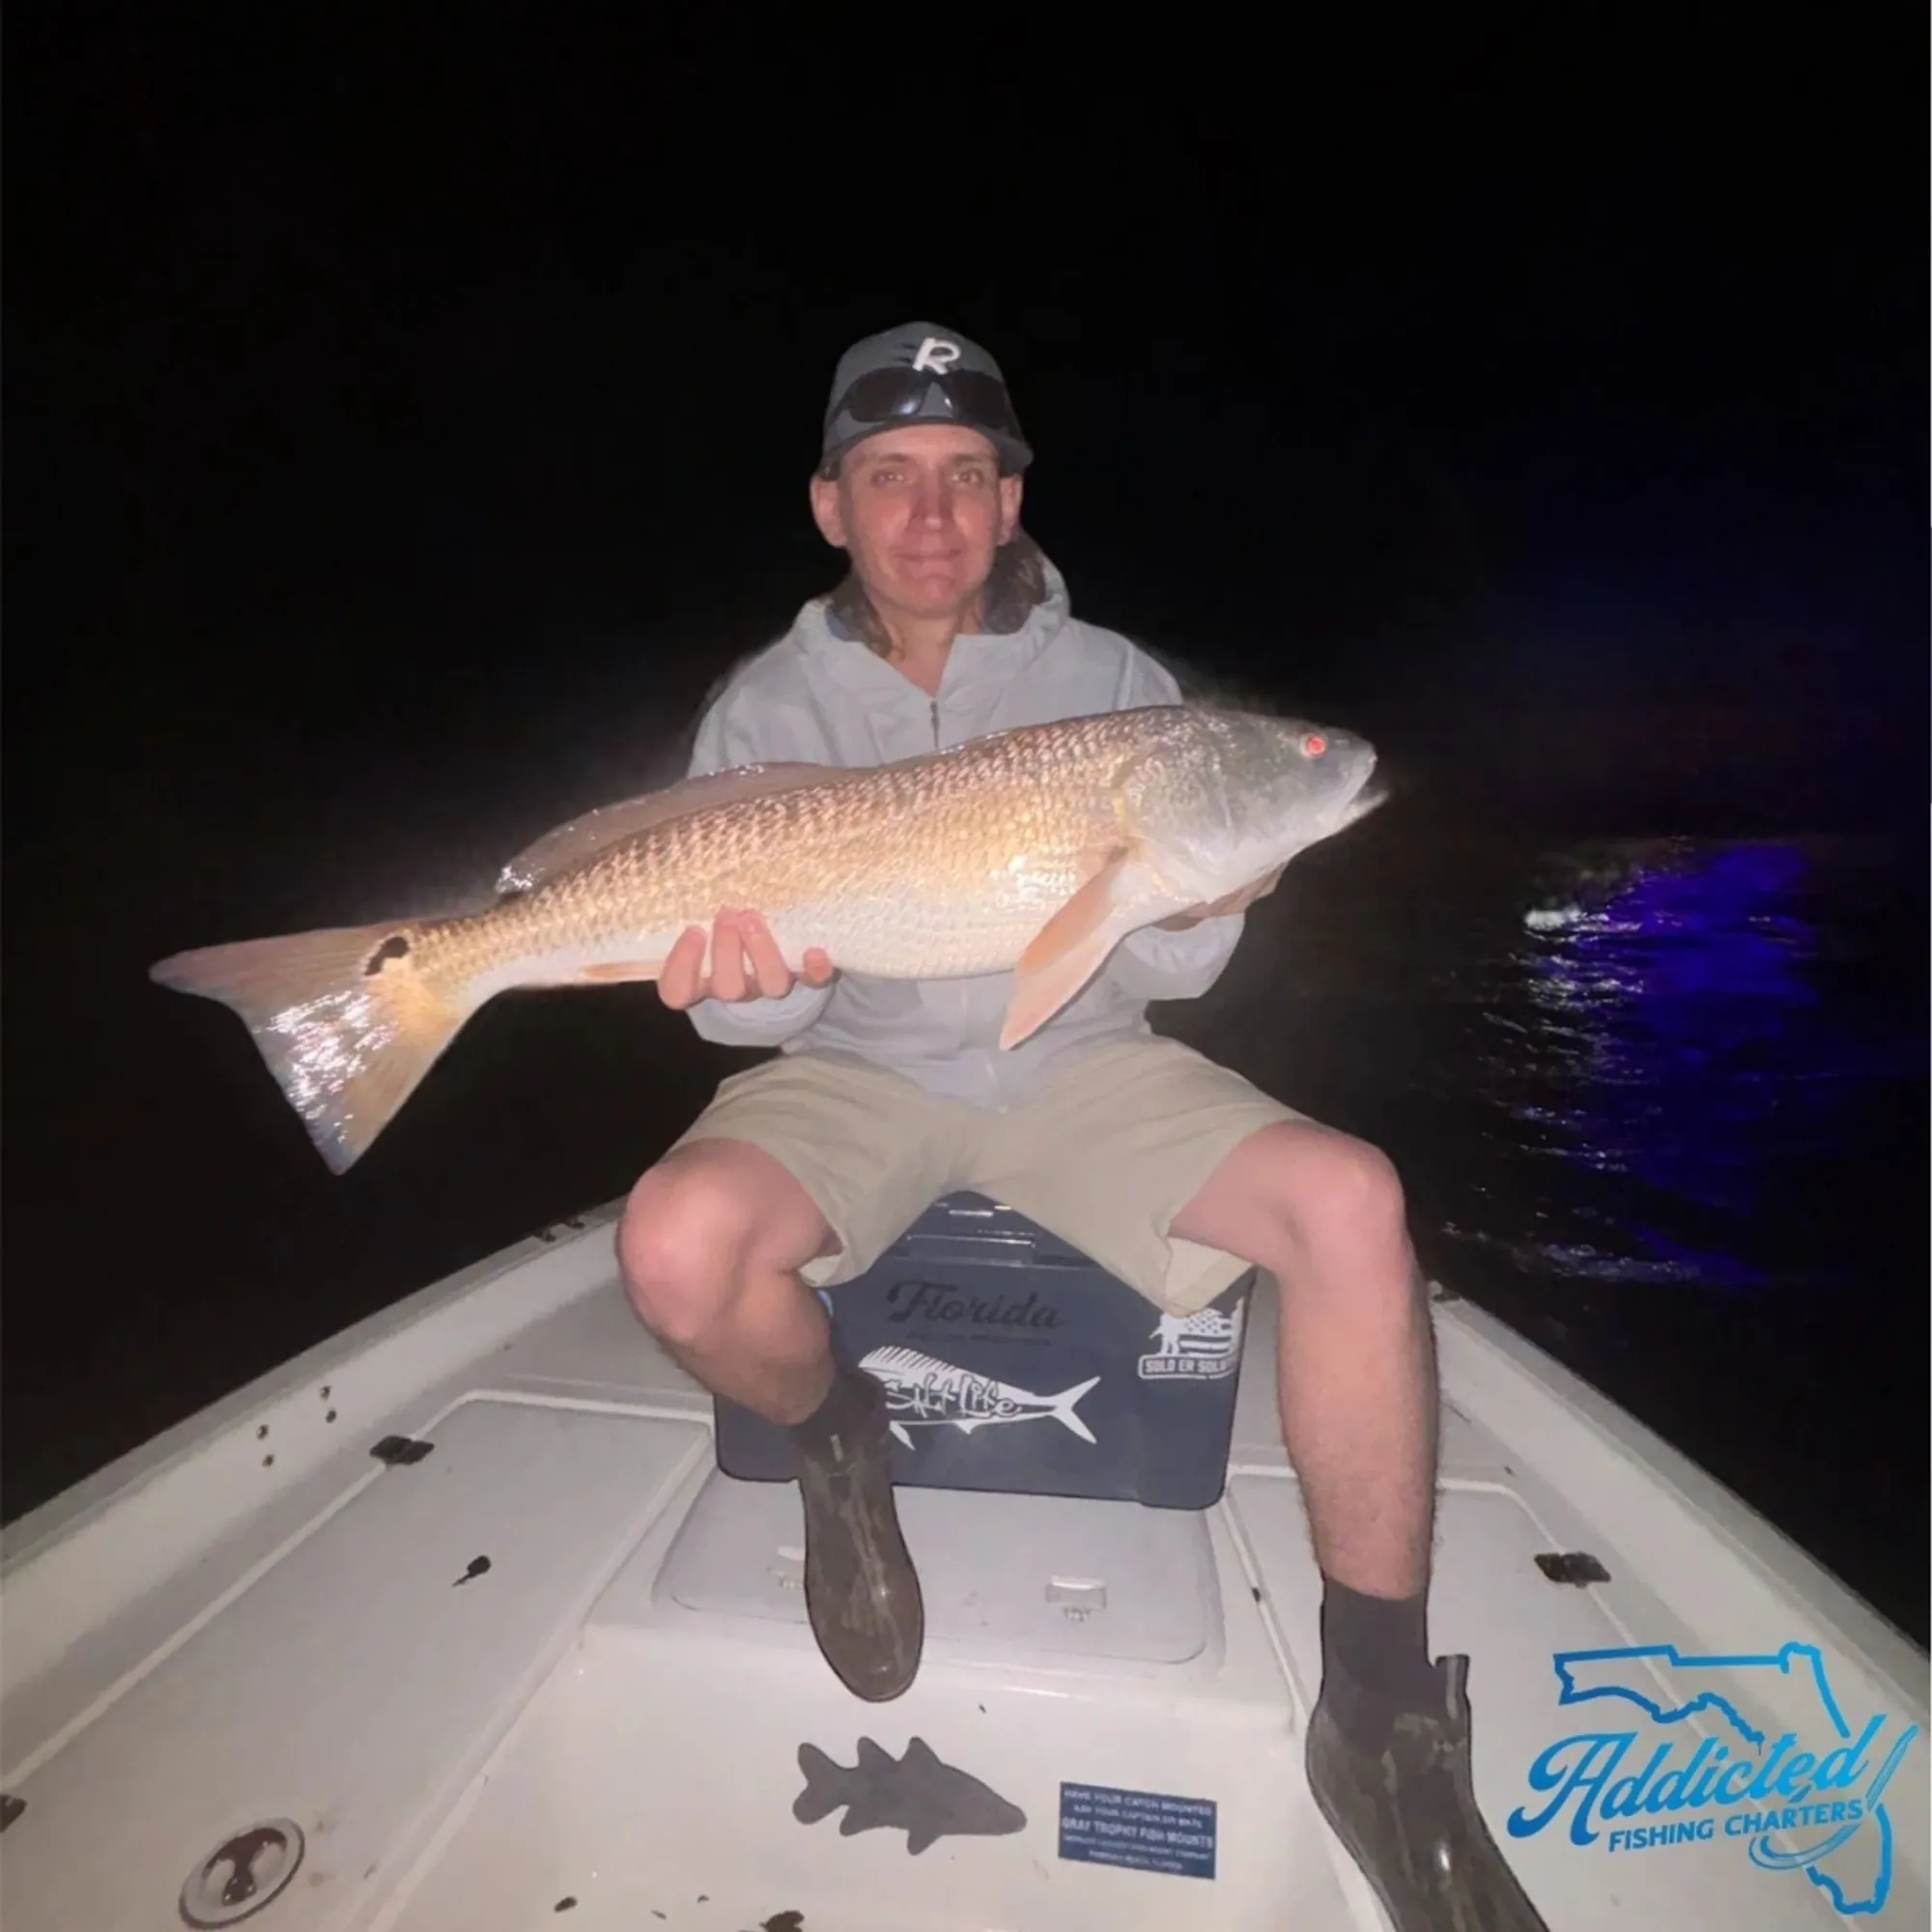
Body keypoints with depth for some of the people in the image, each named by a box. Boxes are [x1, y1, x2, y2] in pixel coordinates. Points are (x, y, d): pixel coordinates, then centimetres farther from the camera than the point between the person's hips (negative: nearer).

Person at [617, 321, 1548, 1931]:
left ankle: (1381, 1717, -3)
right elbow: (751, 1002, -5)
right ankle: (840, 1451, 6)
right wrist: (754, 981, -29)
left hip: (1079, 1063, 1)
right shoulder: (769, 705, 1)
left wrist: (1197, 901, -25)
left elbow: (1168, 976, -3)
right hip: (858, 1072, 0)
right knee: (678, 1243, -30)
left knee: (1352, 1204, -23)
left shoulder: (1117, 681, 0)